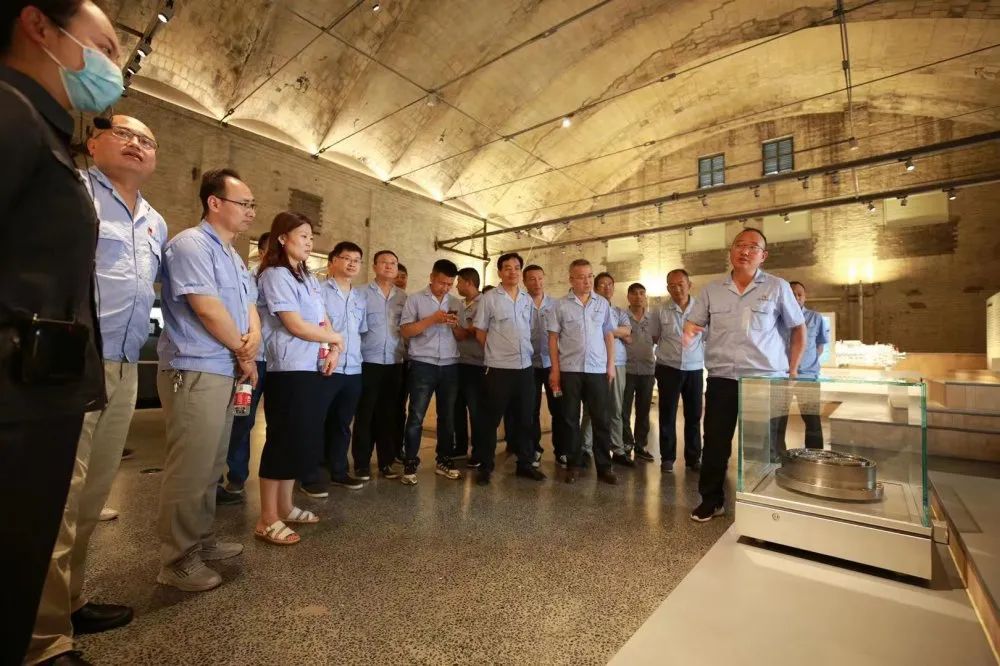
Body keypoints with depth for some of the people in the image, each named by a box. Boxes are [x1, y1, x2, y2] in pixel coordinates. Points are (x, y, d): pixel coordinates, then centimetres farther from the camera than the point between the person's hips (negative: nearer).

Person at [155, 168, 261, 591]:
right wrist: (245, 355, -6)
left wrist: (253, 340, -6)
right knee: (189, 469, -3)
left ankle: (202, 540, 30)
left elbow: (249, 307, 16)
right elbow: (208, 310, -19)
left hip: (223, 373, 10)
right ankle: (177, 560, 11)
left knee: (210, 466, 17)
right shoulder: (191, 244, -12)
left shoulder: (232, 257, 18)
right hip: (194, 373, -10)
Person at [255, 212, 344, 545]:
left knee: (303, 441, 13)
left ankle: (286, 507, 27)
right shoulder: (274, 275, -9)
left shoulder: (308, 277, 17)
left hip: (314, 369, 8)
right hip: (289, 371, -8)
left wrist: (334, 350, -4)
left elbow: (324, 321, 14)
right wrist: (337, 339, -4)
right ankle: (267, 519, 10)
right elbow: (295, 325, -16)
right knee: (283, 441, -2)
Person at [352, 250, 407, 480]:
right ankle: (361, 464, 16)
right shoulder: (362, 293, 0)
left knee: (389, 415, 9)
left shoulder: (403, 297, 10)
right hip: (368, 362, -3)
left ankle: (387, 462, 20)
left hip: (395, 363, 3)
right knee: (365, 415, 4)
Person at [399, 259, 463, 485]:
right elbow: (405, 331, -8)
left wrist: (455, 326, -8)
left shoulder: (455, 303, 12)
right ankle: (410, 464, 9)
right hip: (423, 365, -4)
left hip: (450, 366, 4)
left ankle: (444, 461, 24)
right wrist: (433, 319, -17)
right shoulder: (415, 299, 1)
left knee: (447, 416, 11)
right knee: (416, 417, -2)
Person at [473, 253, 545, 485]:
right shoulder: (489, 298, -3)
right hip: (499, 368, -4)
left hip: (526, 367, 5)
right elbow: (480, 333, 0)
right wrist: (496, 351, 2)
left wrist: (526, 351, 12)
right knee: (491, 420, 4)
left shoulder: (528, 299, 10)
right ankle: (486, 466, 17)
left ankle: (525, 463, 25)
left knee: (524, 418, 12)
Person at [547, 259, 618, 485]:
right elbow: (553, 338, 0)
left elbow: (609, 335, 10)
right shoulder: (561, 305, 0)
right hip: (569, 370, -1)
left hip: (598, 369, 2)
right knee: (571, 419, 7)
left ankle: (604, 466, 16)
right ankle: (573, 465, 19)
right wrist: (555, 369, -5)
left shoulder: (603, 303, 7)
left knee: (601, 419, 5)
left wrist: (611, 364, 4)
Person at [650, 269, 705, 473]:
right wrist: (670, 349, 8)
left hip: (695, 368, 1)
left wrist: (698, 353, 5)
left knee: (694, 415, 9)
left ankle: (693, 458, 21)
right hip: (668, 368, -1)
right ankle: (667, 458, 15)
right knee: (667, 415, 4)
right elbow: (655, 337, 10)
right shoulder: (661, 311, -4)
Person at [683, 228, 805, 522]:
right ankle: (711, 500, 20)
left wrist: (792, 369, 4)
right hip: (722, 379, 2)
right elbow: (693, 323, 7)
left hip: (767, 379, -1)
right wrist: (689, 333, -18)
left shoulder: (778, 287, 2)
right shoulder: (712, 290, 7)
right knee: (715, 441, 4)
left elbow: (799, 328, 10)